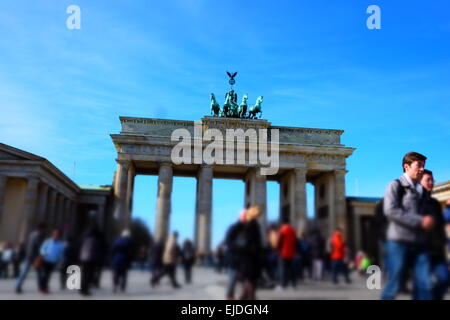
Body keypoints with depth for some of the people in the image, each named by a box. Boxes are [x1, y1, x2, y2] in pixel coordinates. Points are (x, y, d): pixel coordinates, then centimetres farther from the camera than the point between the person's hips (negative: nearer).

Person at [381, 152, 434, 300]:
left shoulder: (422, 191, 20)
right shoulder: (396, 185, 0)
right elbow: (391, 210, -14)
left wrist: (428, 221, 6)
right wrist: (420, 221, -17)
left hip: (419, 243, 6)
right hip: (399, 241, -6)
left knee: (424, 285, 1)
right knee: (394, 283, -2)